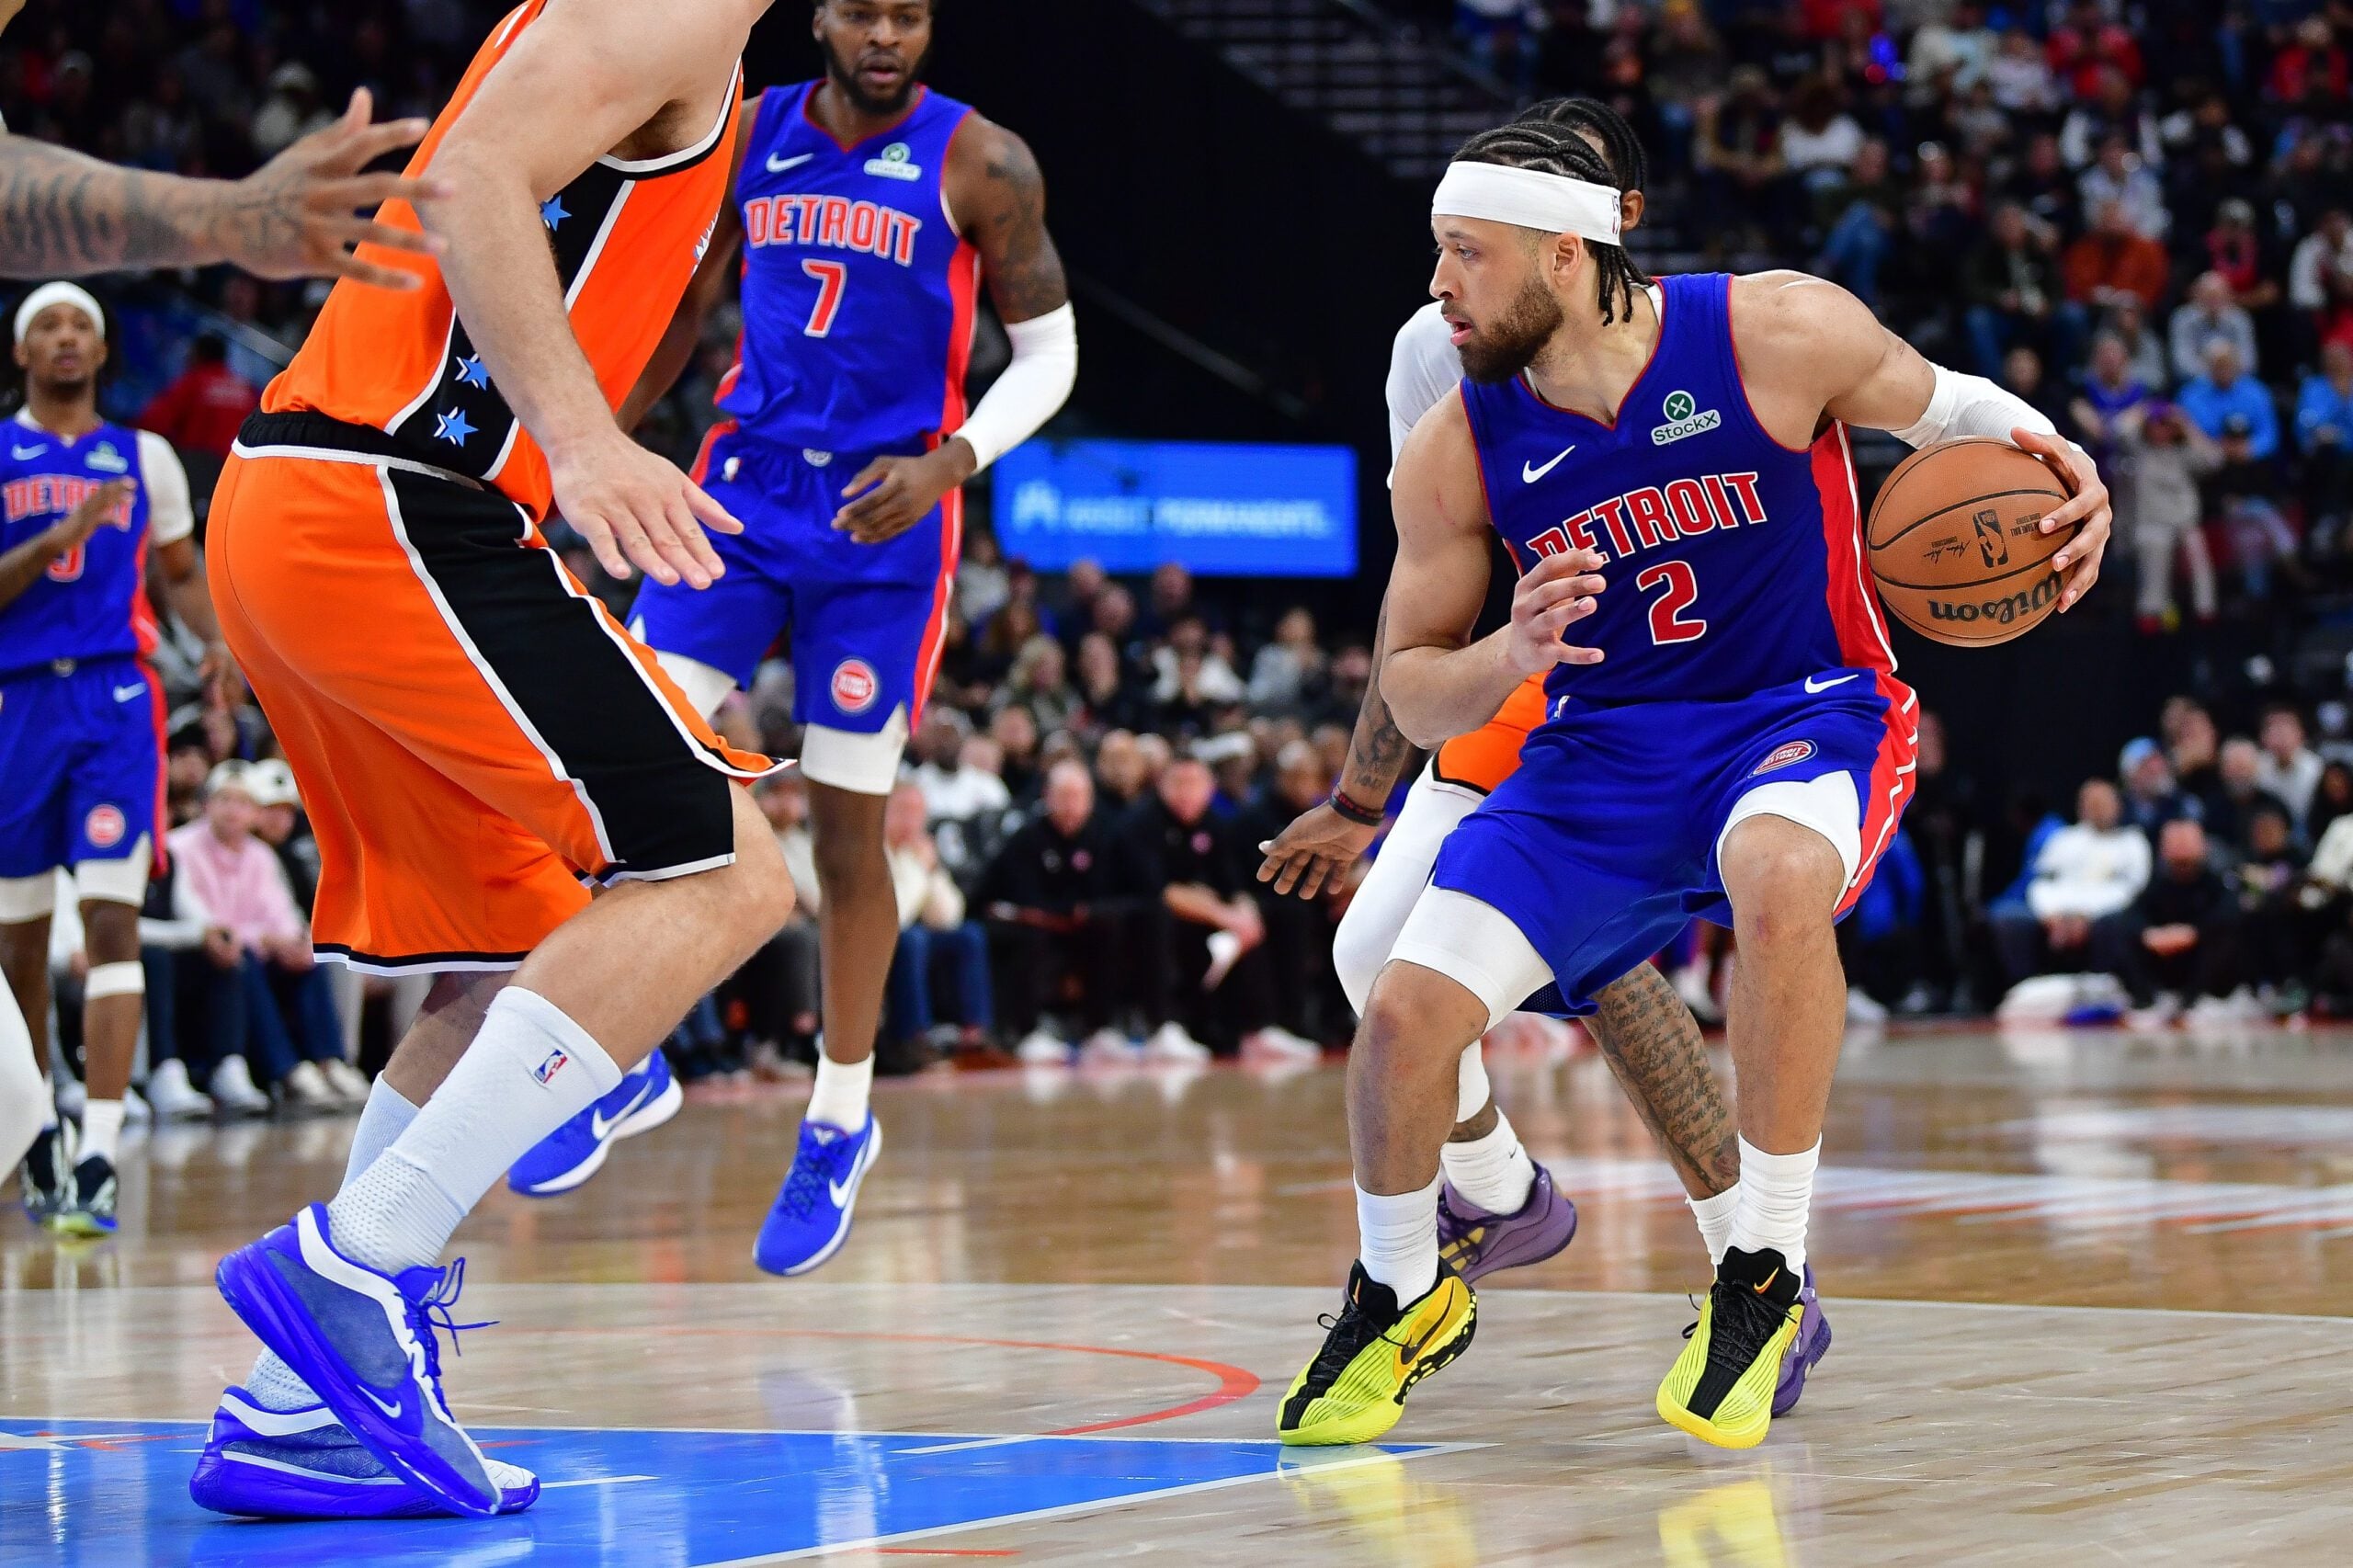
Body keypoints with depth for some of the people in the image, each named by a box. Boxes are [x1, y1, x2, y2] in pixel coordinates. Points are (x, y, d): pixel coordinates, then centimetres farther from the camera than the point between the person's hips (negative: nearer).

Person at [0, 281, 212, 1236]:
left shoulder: (143, 459, 11)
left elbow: (179, 575, 20)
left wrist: (216, 639, 0)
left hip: (114, 699, 0)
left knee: (112, 920, -15)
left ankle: (98, 1158, -21)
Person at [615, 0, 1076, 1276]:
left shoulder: (981, 166, -7)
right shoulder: (752, 136, 4)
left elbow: (1050, 353, -4)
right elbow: (686, 307, 16)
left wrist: (948, 463, -19)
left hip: (884, 521, -3)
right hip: (741, 490, 3)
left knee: (847, 831, 1)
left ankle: (839, 1128, 16)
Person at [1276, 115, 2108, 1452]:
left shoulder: (1779, 333, -15)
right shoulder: (1460, 450, -7)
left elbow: (1949, 409, 4)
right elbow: (1414, 697, 0)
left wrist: (2057, 462, -19)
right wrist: (1511, 656, -24)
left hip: (1810, 715, -3)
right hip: (1603, 751, 3)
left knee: (1774, 874, -40)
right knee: (1408, 1009, -14)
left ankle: (1767, 1279, -23)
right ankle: (1403, 1300, 19)